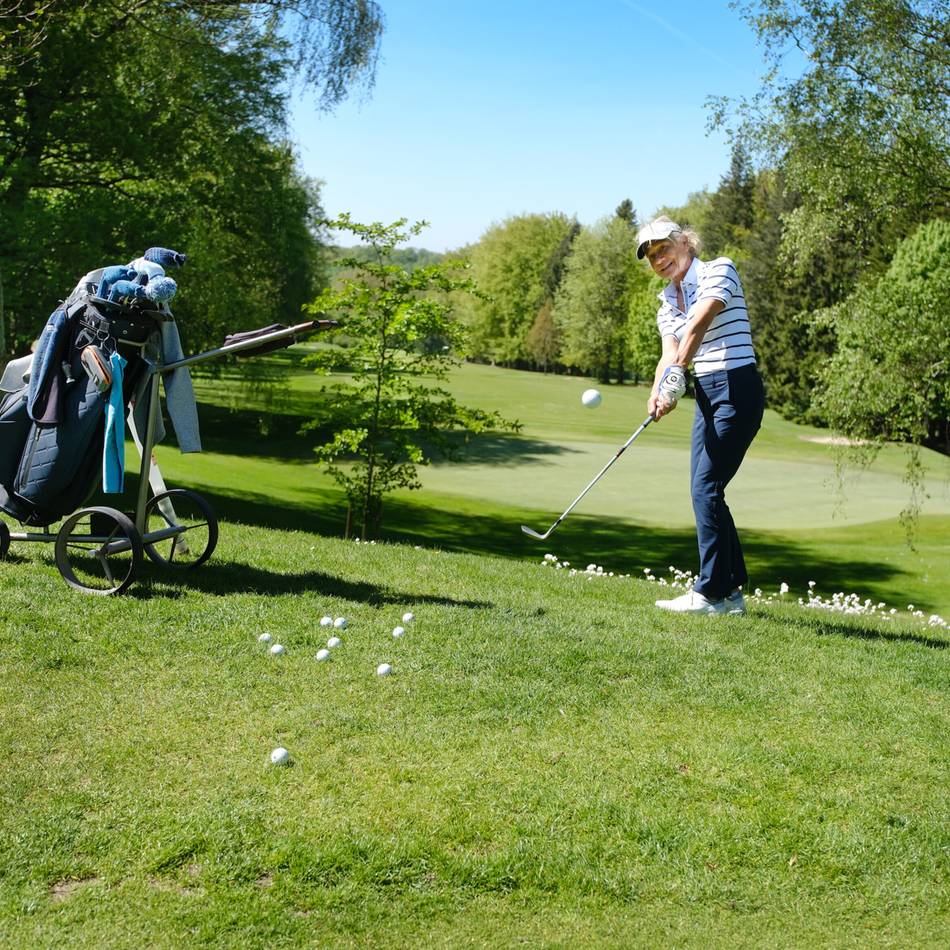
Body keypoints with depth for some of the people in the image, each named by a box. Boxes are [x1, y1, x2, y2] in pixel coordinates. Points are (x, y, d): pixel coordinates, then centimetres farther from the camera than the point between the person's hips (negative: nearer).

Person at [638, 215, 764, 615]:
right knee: (704, 490, 6)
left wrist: (678, 373, -32)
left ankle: (711, 592, -7)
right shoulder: (666, 304, 15)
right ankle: (732, 591, 14)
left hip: (737, 389, -8)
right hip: (705, 395, 8)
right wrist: (658, 393, -20)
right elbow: (670, 354, 0)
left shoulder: (719, 270, -6)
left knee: (706, 487, -12)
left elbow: (700, 322, -22)